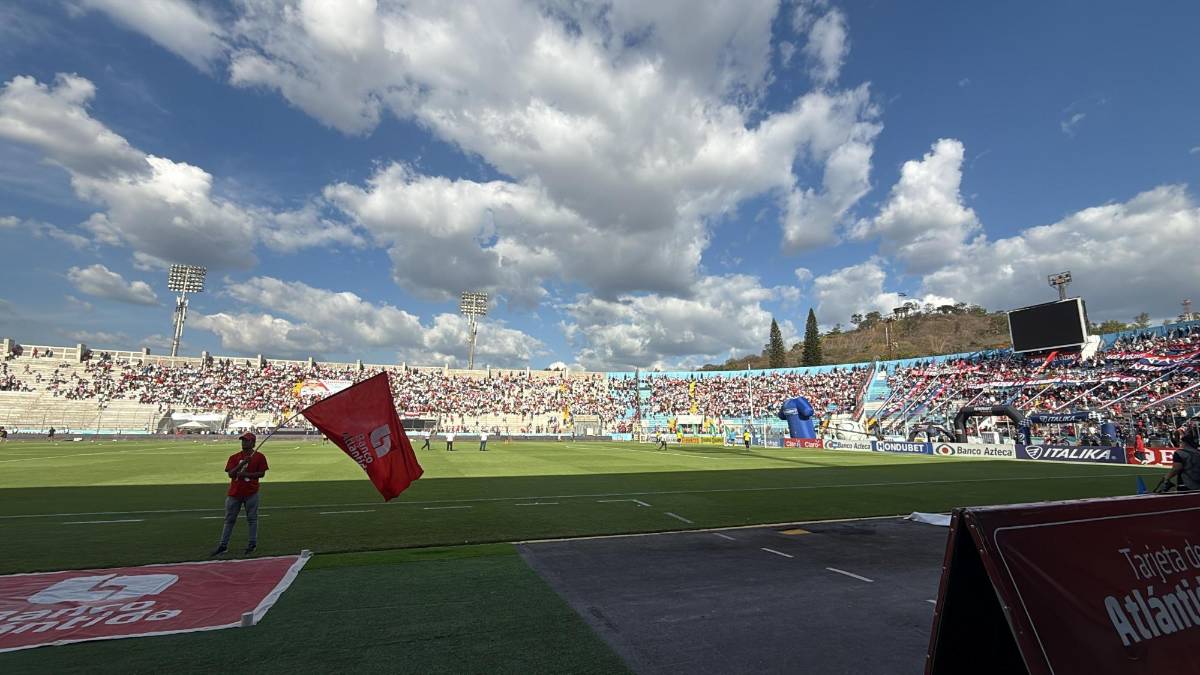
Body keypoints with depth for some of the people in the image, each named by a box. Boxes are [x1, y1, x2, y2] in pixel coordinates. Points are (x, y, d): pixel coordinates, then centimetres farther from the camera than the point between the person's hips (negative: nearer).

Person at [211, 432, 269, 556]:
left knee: (252, 519, 3)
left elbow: (262, 473, -6)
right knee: (229, 519, 10)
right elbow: (230, 474, -4)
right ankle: (223, 545, 18)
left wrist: (245, 474, -16)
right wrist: (242, 463, -17)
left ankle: (252, 544, 11)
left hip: (251, 493, -3)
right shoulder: (234, 457, 7)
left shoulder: (259, 456, -2)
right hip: (234, 493, 4)